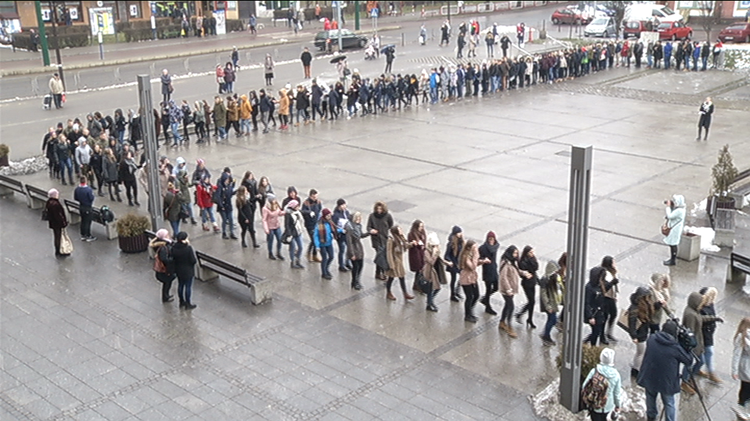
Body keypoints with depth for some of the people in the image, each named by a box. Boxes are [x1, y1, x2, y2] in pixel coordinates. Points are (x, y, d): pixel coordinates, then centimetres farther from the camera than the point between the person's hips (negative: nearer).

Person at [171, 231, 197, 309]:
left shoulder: (174, 248, -11)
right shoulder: (188, 248, -28)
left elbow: (173, 258, 0)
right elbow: (193, 261, -20)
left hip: (178, 270, 6)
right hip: (188, 271, -6)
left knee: (180, 285, 21)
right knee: (188, 287, 9)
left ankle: (181, 302, 37)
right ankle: (188, 304, 21)